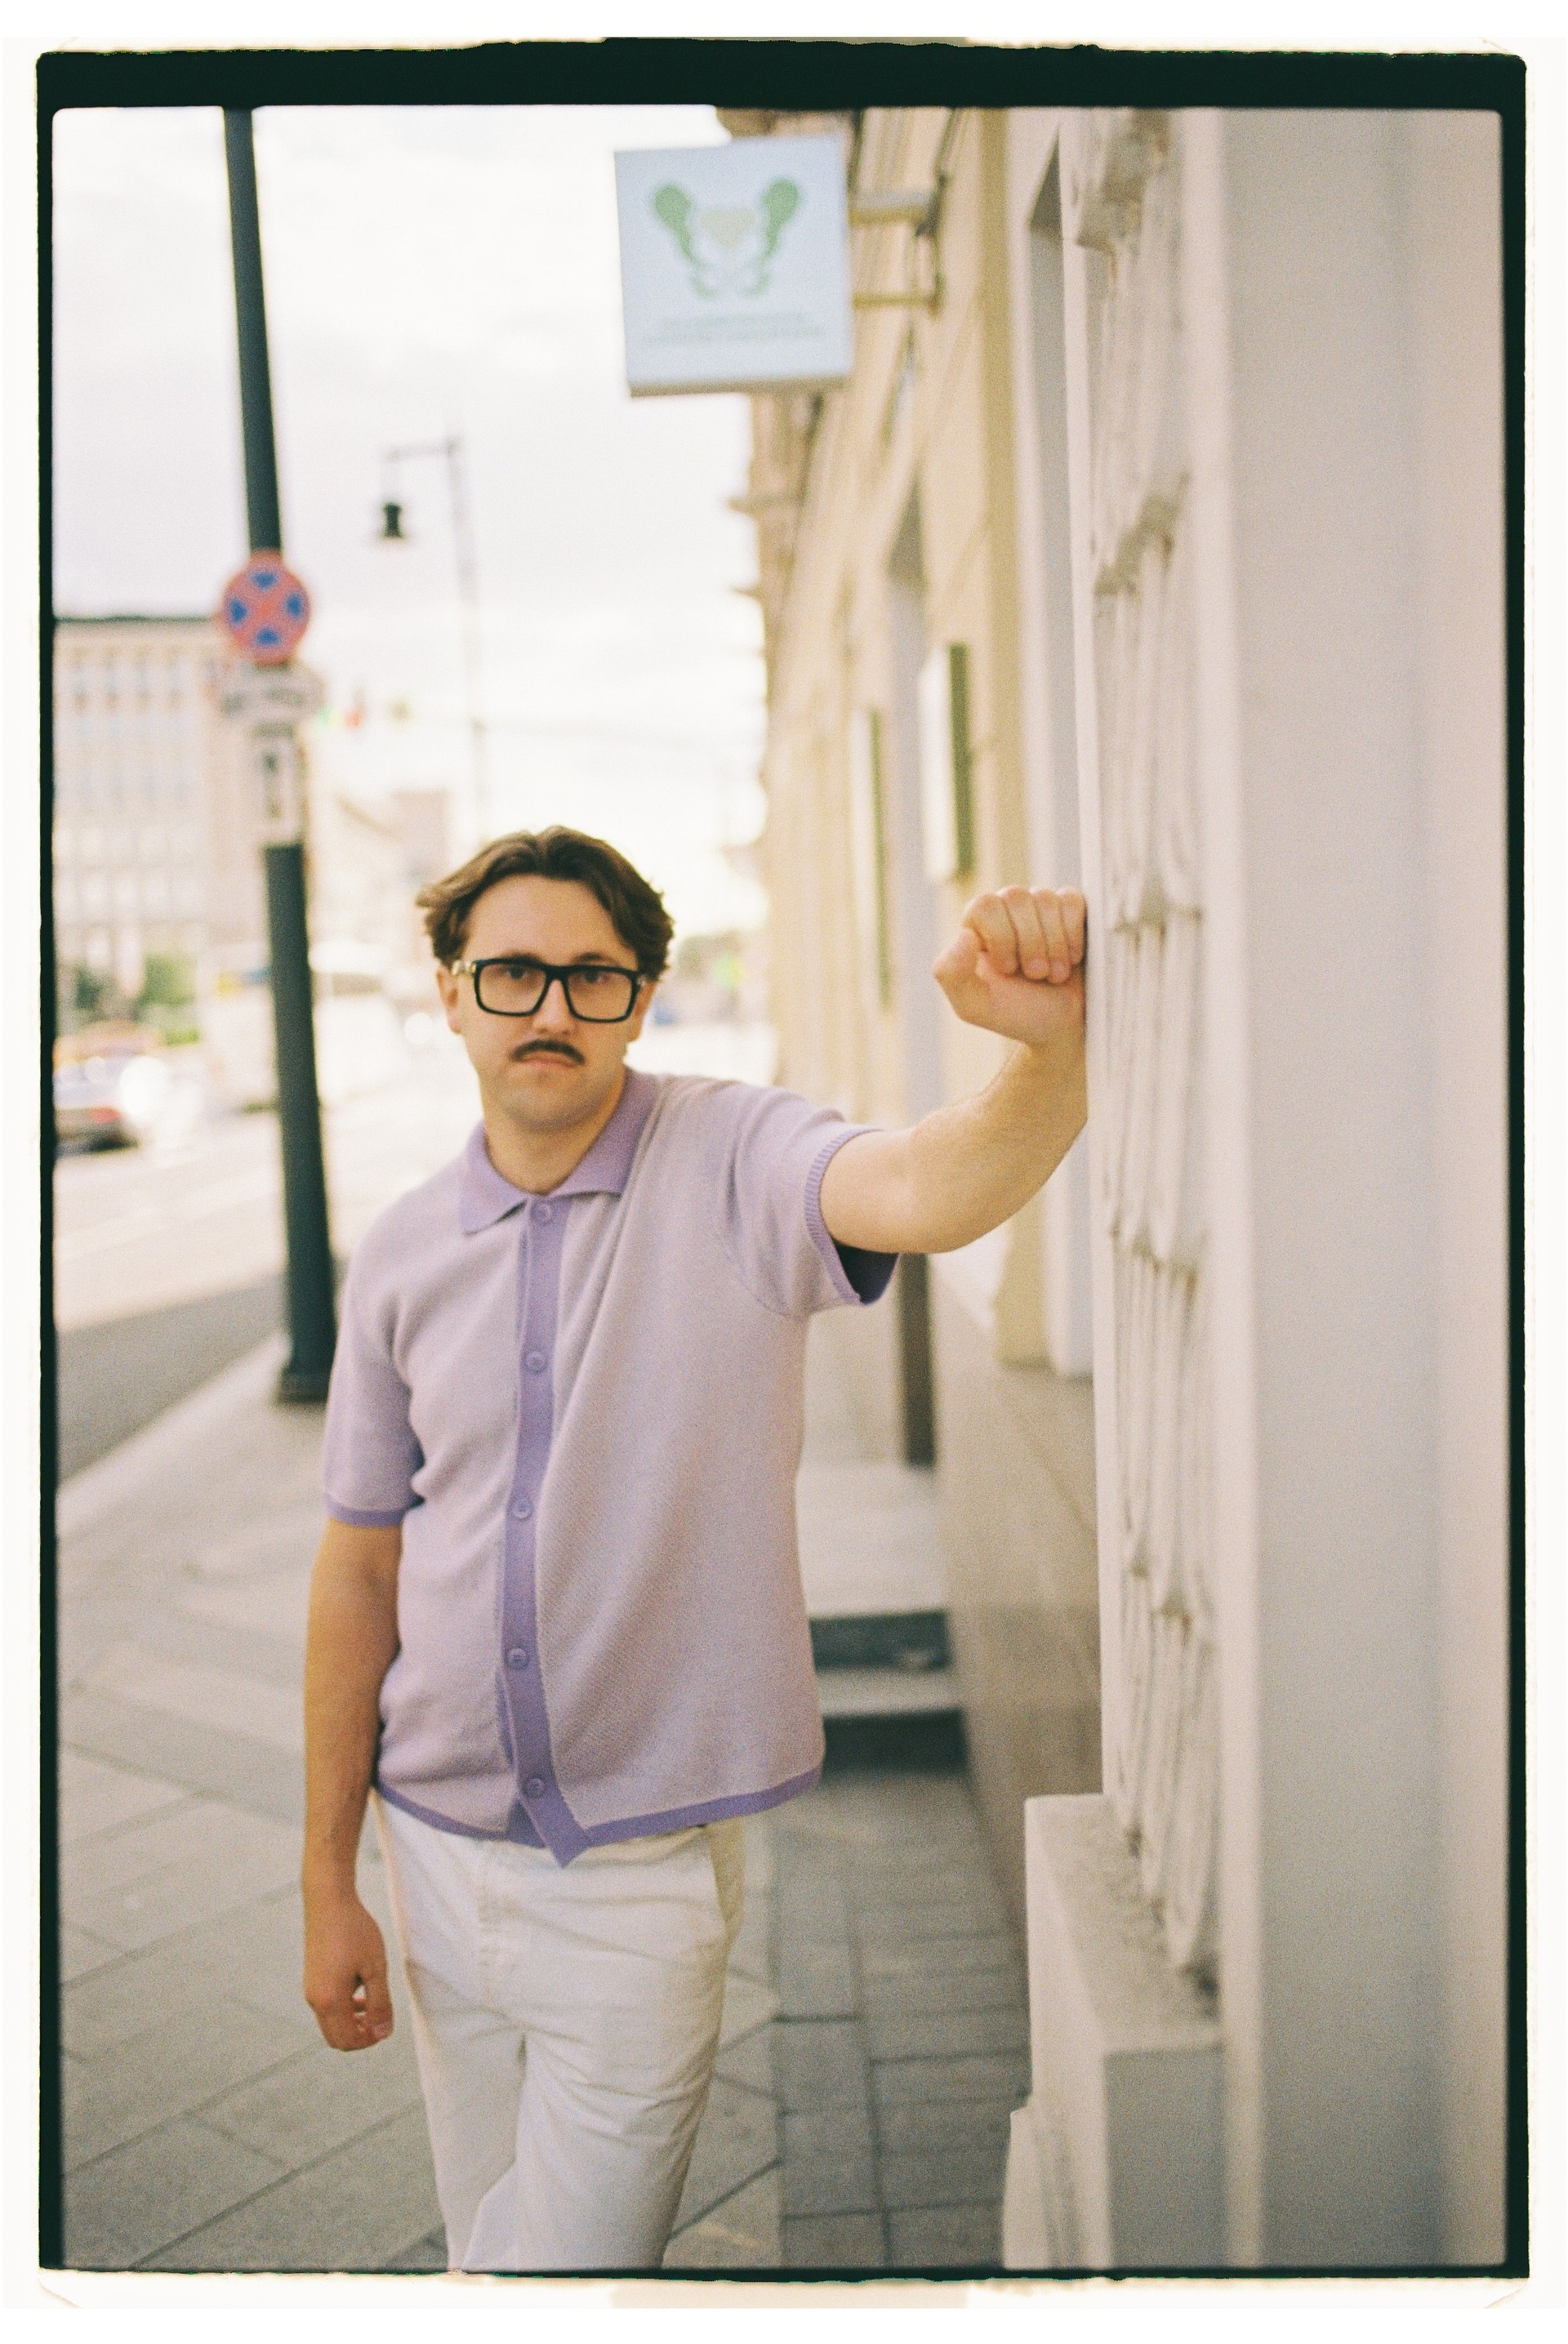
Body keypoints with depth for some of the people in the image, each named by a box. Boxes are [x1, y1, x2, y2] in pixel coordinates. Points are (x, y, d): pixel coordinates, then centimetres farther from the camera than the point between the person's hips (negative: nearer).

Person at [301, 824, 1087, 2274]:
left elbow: (933, 1192, -34)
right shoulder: (403, 1254, 0)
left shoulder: (732, 1165, -12)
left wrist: (1054, 1045, -55)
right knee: (484, 2251, 22)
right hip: (442, 1845, 4)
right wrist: (327, 1884, 6)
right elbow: (361, 1567, 4)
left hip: (648, 1865, -4)